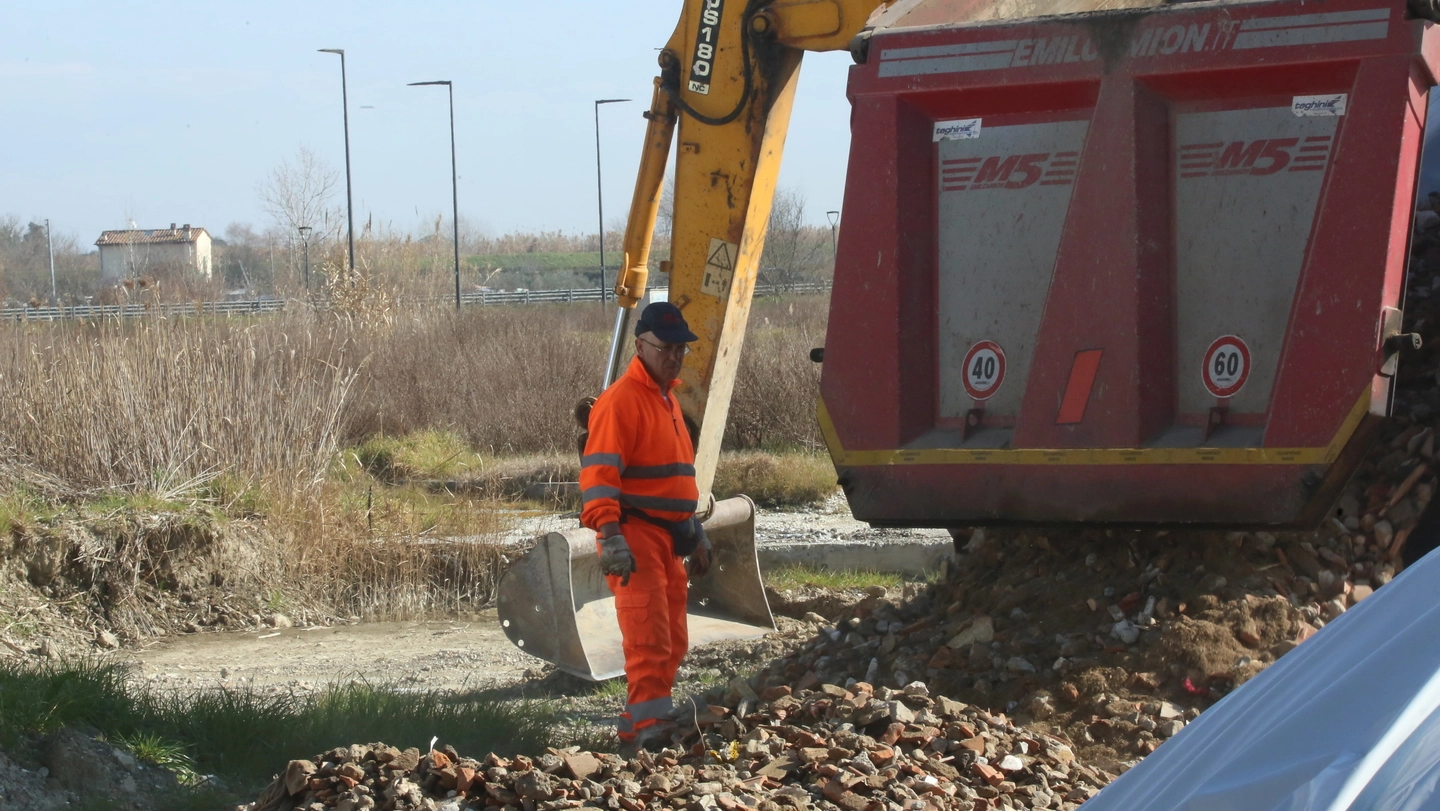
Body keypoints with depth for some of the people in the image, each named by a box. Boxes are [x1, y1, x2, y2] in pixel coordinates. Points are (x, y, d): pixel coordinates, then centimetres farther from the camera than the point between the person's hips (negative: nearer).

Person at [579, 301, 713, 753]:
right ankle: (649, 729, -17)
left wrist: (694, 532, 29)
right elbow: (599, 472, -19)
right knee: (649, 641, -15)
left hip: (669, 537, 10)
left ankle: (637, 727, 18)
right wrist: (610, 536, -29)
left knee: (673, 643, 11)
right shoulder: (621, 401, -11)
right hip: (635, 537, -10)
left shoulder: (668, 399, 20)